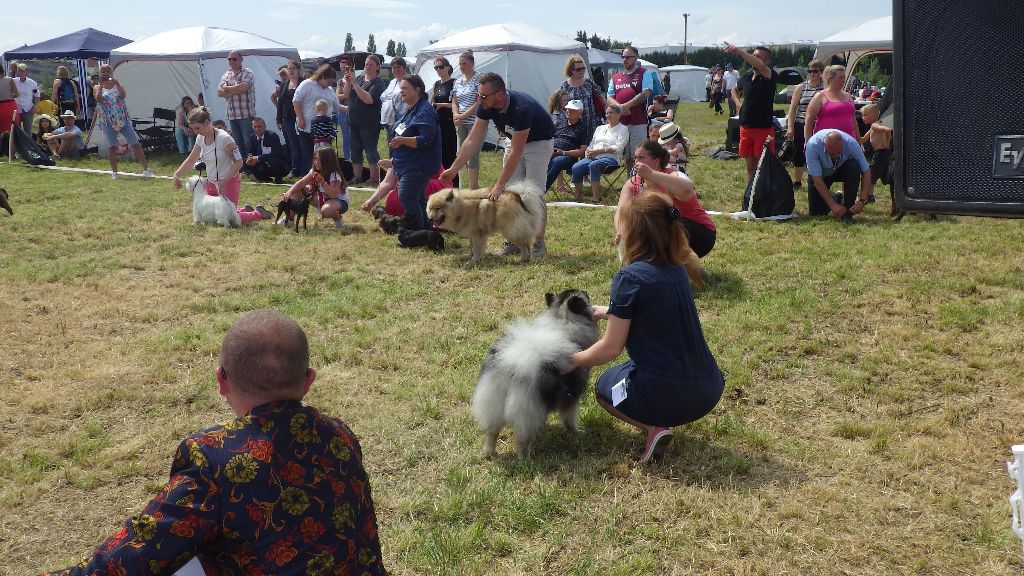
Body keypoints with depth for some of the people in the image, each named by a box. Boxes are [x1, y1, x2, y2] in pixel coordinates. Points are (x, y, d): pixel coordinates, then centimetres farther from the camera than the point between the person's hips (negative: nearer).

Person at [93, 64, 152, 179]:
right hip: (108, 121, -1)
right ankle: (114, 172, 9)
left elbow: (123, 95, -10)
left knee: (135, 144, -2)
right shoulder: (97, 87, 6)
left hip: (123, 119, 1)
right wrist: (101, 85, -18)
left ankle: (146, 169, 3)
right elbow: (99, 99, -14)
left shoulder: (117, 84, 9)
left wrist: (117, 83, -21)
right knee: (112, 147, 1)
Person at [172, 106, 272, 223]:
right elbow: (191, 160, 10)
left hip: (229, 183, -8)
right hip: (212, 183, 8)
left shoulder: (223, 138, -23)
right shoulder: (200, 138, -1)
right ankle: (245, 210, 32)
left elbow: (238, 163, -22)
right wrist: (176, 175, -2)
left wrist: (223, 182, -24)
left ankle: (258, 213, 16)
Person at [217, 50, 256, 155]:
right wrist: (236, 90, -9)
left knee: (248, 142, -6)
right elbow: (220, 92, 5)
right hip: (232, 115, 6)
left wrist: (226, 88, -3)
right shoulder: (226, 75, 16)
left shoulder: (247, 73, -2)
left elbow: (243, 88, -18)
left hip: (246, 114, -6)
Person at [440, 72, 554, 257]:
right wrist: (453, 169, -18)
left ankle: (539, 243, -3)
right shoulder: (486, 107, -17)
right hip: (517, 140, 7)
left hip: (539, 142, -7)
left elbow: (516, 152, -36)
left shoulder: (521, 108, -37)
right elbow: (473, 141, -13)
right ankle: (514, 241, 9)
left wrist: (499, 185, -35)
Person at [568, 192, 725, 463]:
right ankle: (661, 420, 12)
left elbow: (611, 348, -11)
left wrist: (573, 360, 6)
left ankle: (653, 427, 2)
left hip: (667, 395, -7)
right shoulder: (677, 270, 7)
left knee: (606, 385, 26)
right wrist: (607, 312, 31)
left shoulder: (630, 277, -14)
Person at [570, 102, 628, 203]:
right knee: (576, 167, -26)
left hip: (611, 157, -5)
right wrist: (588, 152, -2)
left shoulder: (623, 129, 10)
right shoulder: (600, 128, 30)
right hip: (593, 157, 5)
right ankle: (578, 197, -20)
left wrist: (599, 151, -14)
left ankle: (595, 197, -37)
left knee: (593, 165, -39)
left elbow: (618, 148, -4)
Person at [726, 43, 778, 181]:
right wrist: (738, 103, 10)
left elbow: (760, 66, -33)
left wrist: (738, 52, -37)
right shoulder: (747, 76, 9)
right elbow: (735, 89, 30)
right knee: (750, 165, 14)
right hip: (745, 127, 6)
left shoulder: (769, 76, -11)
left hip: (763, 128, -6)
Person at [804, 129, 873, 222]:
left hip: (842, 170, 1)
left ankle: (847, 212, -22)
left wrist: (862, 200, -35)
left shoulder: (851, 143, -32)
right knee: (816, 212, -11)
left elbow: (866, 171, -26)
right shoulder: (813, 145, -36)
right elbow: (817, 179, -34)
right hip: (820, 173, -1)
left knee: (854, 166, -33)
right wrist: (833, 204, -37)